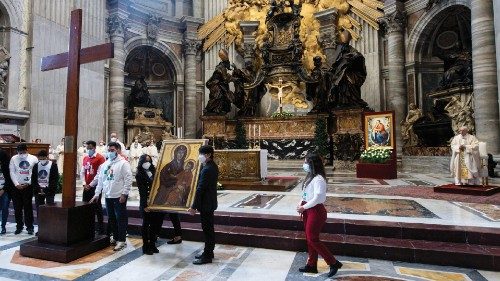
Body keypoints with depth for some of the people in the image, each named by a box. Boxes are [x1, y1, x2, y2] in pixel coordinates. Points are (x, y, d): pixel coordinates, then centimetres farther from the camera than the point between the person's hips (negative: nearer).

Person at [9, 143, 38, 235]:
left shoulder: (33, 159, 0)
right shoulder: (14, 159, 4)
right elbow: (12, 172, 1)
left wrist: (28, 183, -9)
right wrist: (16, 184, -8)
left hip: (28, 186, -2)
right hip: (16, 186, 2)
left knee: (28, 207, 1)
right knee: (17, 208, 7)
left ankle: (29, 227, 8)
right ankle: (19, 226, 19)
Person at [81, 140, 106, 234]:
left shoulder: (100, 158, -10)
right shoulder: (85, 158, 12)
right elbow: (82, 172, 12)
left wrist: (91, 185, -13)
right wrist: (84, 184, -1)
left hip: (95, 186, -6)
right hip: (86, 187, 6)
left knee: (97, 207, 1)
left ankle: (100, 229, 11)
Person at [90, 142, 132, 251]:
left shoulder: (123, 163, -9)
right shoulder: (105, 164, 12)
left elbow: (128, 180, -13)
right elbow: (100, 180, 17)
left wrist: (124, 194, -17)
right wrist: (97, 194, 12)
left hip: (119, 196, -7)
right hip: (108, 196, 7)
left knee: (121, 218, 0)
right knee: (111, 218, 16)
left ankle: (121, 240, 9)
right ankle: (115, 237, 30)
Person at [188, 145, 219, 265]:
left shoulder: (206, 170, -22)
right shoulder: (213, 166, 8)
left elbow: (200, 189, -22)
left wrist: (194, 207, -18)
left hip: (206, 204, -10)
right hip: (210, 203, 10)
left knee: (207, 229, 1)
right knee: (209, 229, 17)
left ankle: (207, 256, 12)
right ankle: (208, 252, 30)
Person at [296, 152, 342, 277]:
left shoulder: (319, 179, -20)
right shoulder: (310, 177, 8)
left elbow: (317, 198, -24)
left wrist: (304, 207, -18)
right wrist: (301, 204, 0)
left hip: (316, 211, -9)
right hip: (308, 210, 9)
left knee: (313, 239, -2)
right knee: (309, 238, 14)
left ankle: (334, 263, 12)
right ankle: (311, 265, 28)